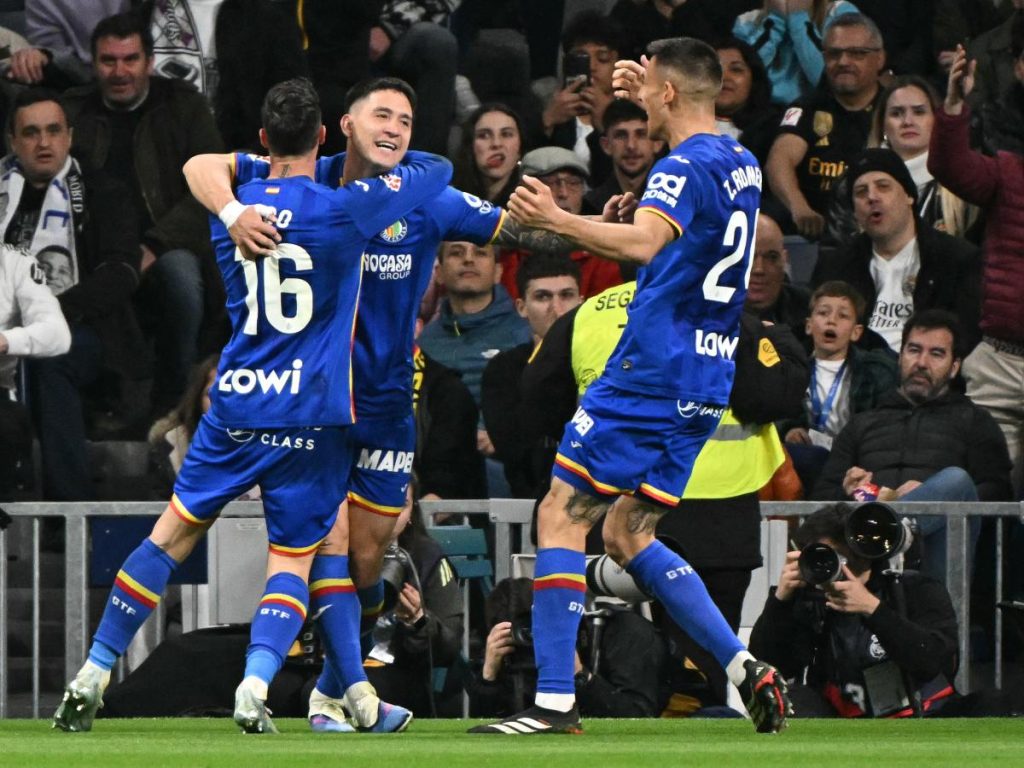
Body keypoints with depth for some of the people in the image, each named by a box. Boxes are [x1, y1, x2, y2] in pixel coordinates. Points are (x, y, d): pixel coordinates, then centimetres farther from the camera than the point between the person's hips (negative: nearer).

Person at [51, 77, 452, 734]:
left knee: (175, 531, 14)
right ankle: (256, 684, -18)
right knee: (293, 557, 5)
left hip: (235, 406, 3)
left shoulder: (232, 213, 5)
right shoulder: (342, 209, -8)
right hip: (311, 415, -3)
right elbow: (439, 171, 4)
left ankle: (94, 675, 11)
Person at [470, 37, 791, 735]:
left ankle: (555, 700, -9)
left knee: (560, 518, -4)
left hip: (650, 376, -9)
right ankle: (745, 669, 8)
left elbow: (644, 240, -34)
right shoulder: (741, 166, 15)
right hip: (704, 385, 9)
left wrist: (559, 221, -46)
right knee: (627, 535, 17)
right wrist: (648, 96, 42)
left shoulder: (685, 169, -13)